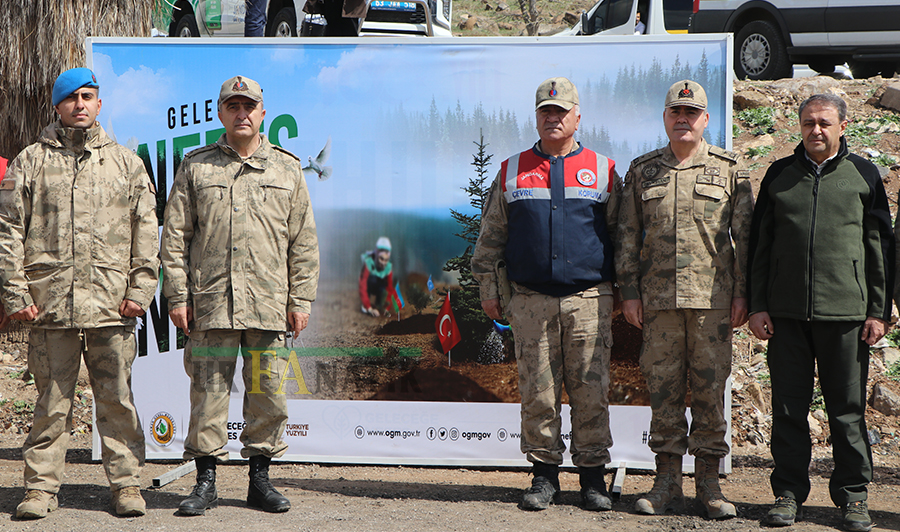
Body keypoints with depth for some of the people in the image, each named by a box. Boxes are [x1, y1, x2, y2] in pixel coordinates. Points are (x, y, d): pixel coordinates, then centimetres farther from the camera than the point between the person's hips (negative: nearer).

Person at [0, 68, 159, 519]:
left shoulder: (127, 163, 13)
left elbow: (146, 232, 10)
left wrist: (140, 290, 0)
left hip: (112, 305, 1)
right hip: (49, 304, 0)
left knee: (116, 397, 2)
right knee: (51, 399, 3)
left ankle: (126, 483, 11)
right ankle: (41, 486, 12)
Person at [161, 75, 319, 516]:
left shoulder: (287, 169, 11)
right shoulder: (196, 167, 8)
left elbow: (304, 242, 11)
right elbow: (174, 236, 6)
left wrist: (301, 298, 4)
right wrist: (177, 296, -1)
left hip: (269, 304, 1)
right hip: (209, 302, -1)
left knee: (267, 393, 4)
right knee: (208, 391, 1)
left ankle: (260, 479, 16)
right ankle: (205, 480, 10)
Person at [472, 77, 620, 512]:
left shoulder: (603, 171, 9)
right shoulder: (512, 172, 11)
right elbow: (490, 238, 15)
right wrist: (487, 289, 9)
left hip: (589, 300, -1)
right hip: (531, 300, 1)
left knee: (591, 389, -1)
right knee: (537, 389, 1)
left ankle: (592, 476, 8)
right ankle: (544, 473, 10)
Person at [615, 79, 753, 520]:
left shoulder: (729, 169, 6)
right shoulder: (642, 171, 10)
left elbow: (745, 235, 5)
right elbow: (627, 236, 11)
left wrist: (742, 293, -1)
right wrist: (629, 292, 4)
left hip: (713, 298, -1)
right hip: (658, 298, 1)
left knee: (710, 387, 2)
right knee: (663, 387, 4)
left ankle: (708, 482, 10)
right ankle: (666, 480, 12)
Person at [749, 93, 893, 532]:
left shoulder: (863, 175, 6)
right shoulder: (780, 175, 10)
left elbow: (880, 248, 6)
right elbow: (760, 244, 12)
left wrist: (879, 311, 0)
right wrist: (757, 306, 5)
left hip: (845, 312, -2)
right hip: (787, 313, 2)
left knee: (847, 409, 3)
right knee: (788, 408, 5)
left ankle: (852, 495, 14)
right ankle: (789, 492, 14)